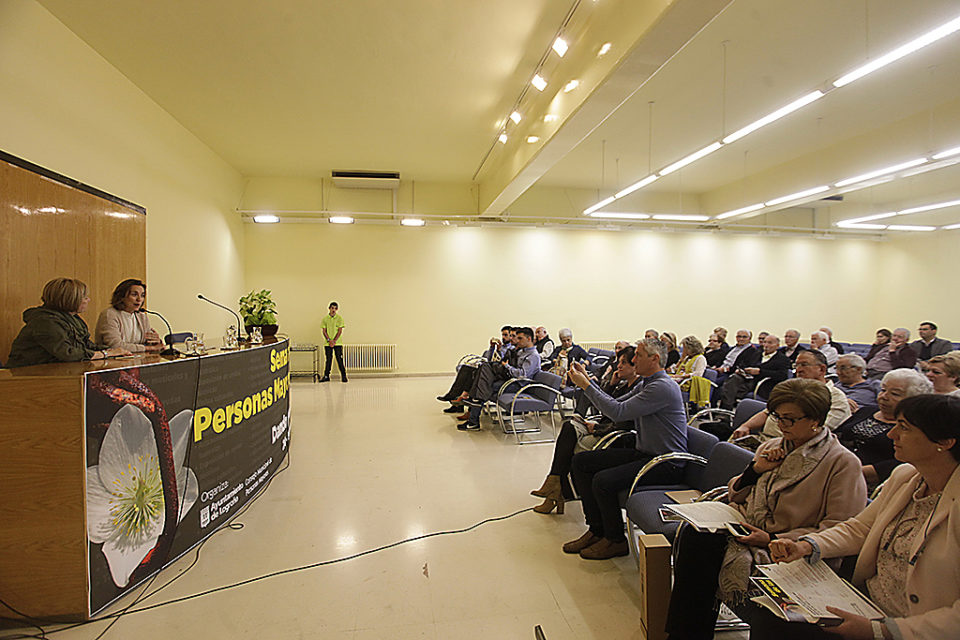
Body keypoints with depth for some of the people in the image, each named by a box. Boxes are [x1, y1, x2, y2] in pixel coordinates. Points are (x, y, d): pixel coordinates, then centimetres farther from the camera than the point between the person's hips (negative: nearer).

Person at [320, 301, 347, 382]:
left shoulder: (339, 318, 0)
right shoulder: (325, 318, 5)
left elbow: (340, 331, -4)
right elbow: (324, 331, 3)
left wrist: (334, 341, -11)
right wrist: (329, 340, -9)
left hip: (337, 343, -2)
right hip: (327, 343, 2)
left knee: (340, 359, -2)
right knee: (328, 359, 7)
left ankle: (343, 376, 5)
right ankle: (326, 376, 14)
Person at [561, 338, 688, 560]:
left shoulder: (663, 387, -20)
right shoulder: (644, 384, 12)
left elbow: (618, 412, -26)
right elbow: (615, 404, 13)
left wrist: (586, 385, -20)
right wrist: (588, 381, 6)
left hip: (665, 463, -10)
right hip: (643, 453, 10)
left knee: (603, 481, -28)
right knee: (580, 461, 0)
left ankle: (616, 541, -2)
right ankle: (596, 529, 8)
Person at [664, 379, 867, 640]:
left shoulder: (844, 463, -3)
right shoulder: (771, 447, 15)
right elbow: (735, 495, 19)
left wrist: (773, 539, -16)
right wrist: (755, 469, -1)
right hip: (746, 531, 6)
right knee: (692, 535, -26)